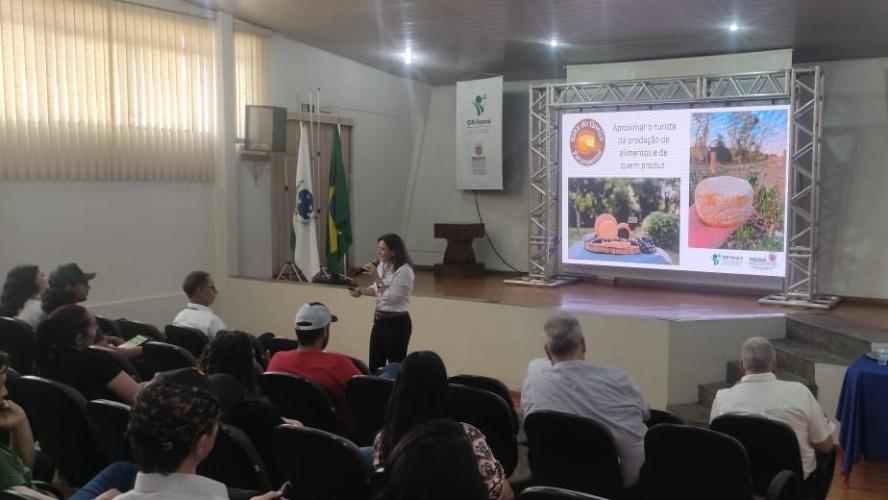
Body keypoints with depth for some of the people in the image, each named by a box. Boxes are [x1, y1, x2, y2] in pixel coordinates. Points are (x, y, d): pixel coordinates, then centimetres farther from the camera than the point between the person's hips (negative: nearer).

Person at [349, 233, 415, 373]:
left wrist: (376, 277, -24)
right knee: (374, 366, 14)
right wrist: (361, 291, 2)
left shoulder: (404, 270, -19)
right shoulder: (382, 265, 6)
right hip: (379, 320, 8)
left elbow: (391, 298, -24)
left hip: (397, 323, -8)